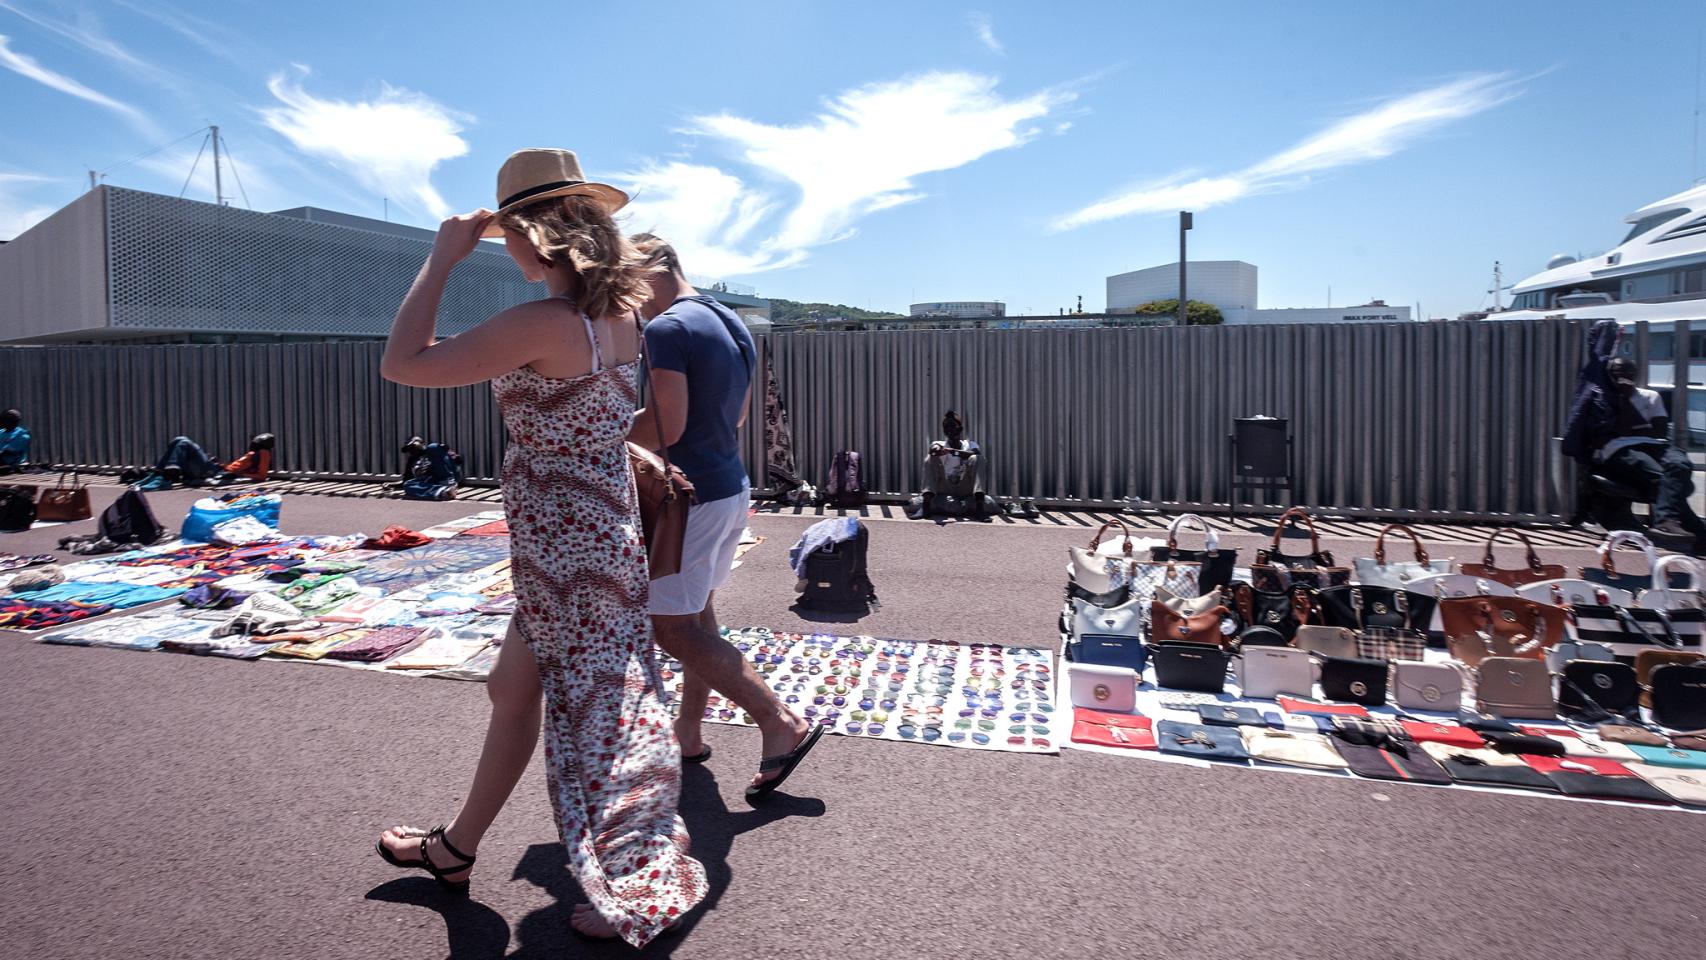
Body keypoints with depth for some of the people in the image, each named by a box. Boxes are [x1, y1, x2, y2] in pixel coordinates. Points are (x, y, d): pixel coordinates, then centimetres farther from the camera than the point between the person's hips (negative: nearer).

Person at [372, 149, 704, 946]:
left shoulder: (542, 324, -22)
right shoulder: (620, 317, 2)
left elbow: (401, 364, -17)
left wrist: (442, 259, -8)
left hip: (561, 542, -9)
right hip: (603, 526, 9)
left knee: (594, 711, 4)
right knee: (512, 690, 23)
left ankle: (636, 892, 21)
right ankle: (457, 848, 45)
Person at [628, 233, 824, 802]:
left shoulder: (666, 329, -15)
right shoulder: (733, 324, 14)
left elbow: (664, 429, -22)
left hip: (691, 496, -10)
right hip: (732, 486, 10)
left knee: (673, 628, -5)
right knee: (698, 615, 17)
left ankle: (782, 724, -5)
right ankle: (688, 734, 28)